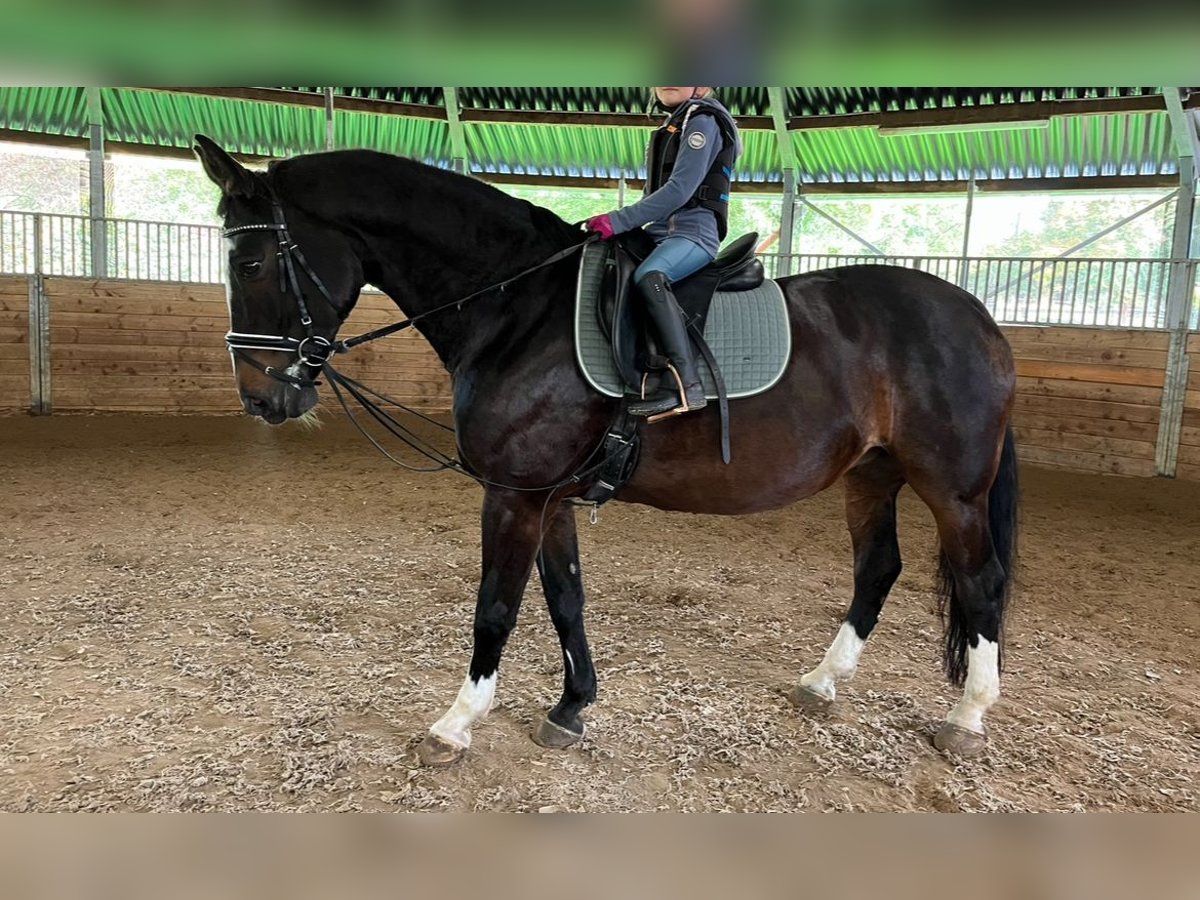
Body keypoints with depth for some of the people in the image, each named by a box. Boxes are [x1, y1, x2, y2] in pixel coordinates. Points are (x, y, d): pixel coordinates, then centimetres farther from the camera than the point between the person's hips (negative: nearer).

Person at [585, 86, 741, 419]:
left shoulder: (702, 121, -5)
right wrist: (623, 222, 10)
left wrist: (619, 221, -21)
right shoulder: (673, 125, 23)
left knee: (648, 276, -37)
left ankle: (687, 386, -43)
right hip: (662, 232, 10)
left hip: (694, 230, -10)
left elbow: (680, 190, -17)